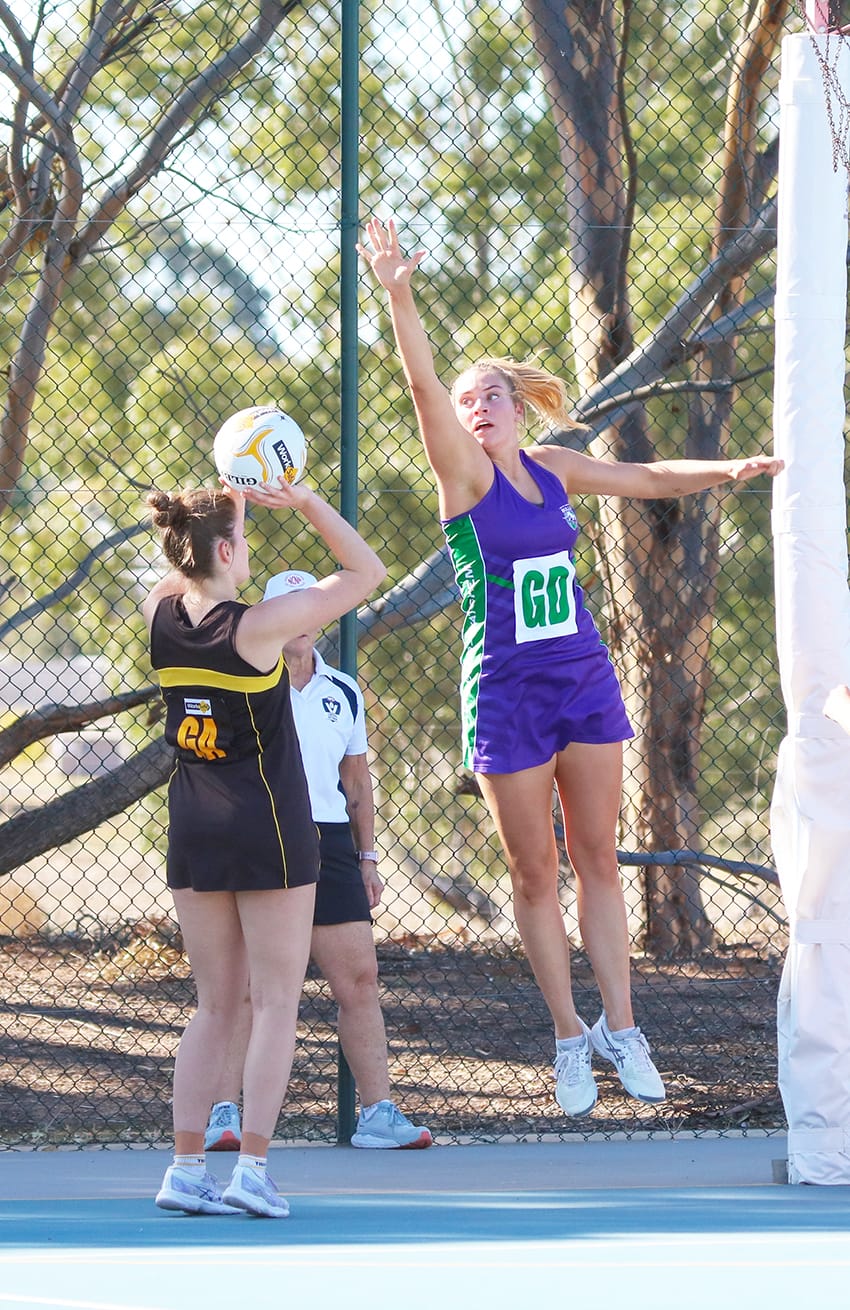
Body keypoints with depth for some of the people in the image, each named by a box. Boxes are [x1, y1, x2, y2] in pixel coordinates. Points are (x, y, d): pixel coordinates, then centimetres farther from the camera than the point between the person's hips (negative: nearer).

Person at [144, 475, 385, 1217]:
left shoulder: (160, 618, -2)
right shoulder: (258, 627, -17)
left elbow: (183, 577, 25)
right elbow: (366, 571, -9)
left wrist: (226, 505, 18)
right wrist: (306, 502, -10)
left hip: (192, 832, 6)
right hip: (268, 831, -6)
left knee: (215, 1006, 11)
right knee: (276, 1003, 2)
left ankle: (186, 1168, 6)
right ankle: (253, 1168, -4)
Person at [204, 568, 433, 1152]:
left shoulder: (343, 693, 14)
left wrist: (367, 856, 16)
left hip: (329, 844, 4)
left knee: (360, 978, -1)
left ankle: (378, 1111, 2)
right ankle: (224, 1114, 0)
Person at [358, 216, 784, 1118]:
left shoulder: (551, 469, 9)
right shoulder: (465, 472, -4)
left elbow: (649, 481, 24)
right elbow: (423, 383, -20)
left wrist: (733, 470, 14)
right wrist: (399, 298, -33)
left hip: (585, 680, 4)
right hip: (506, 695, -4)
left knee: (597, 860, 6)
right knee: (535, 873, 2)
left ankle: (620, 1028, 10)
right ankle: (569, 1037, 12)